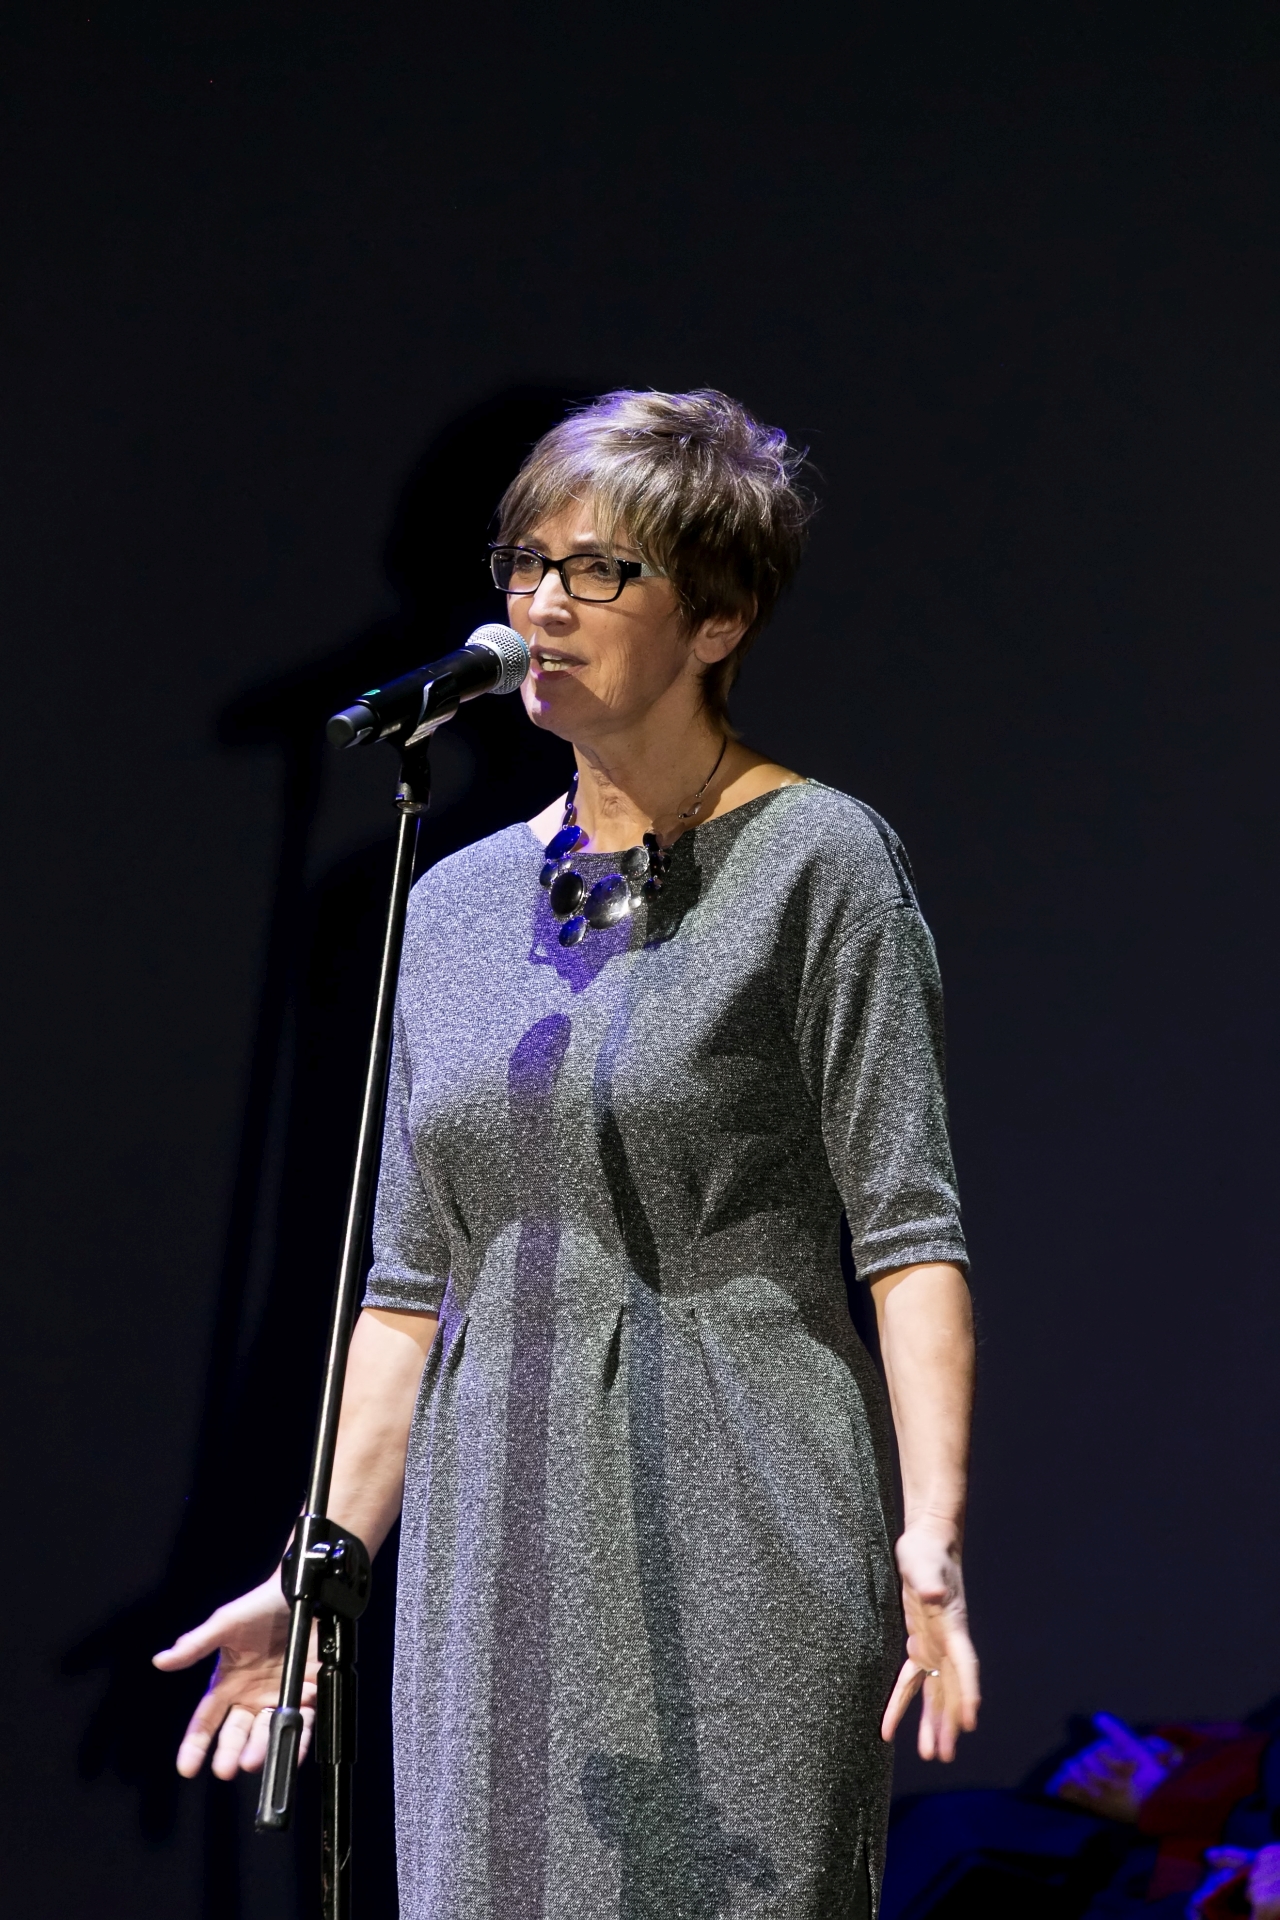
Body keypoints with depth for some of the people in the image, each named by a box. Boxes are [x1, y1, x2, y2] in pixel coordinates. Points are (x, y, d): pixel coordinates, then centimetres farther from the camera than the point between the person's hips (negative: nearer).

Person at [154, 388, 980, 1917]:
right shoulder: (457, 900, 15)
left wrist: (932, 1530, -20)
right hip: (493, 1558, 5)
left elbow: (908, 1228, -9)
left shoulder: (817, 860, -2)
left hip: (736, 1537, -5)